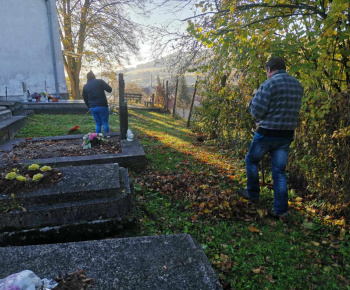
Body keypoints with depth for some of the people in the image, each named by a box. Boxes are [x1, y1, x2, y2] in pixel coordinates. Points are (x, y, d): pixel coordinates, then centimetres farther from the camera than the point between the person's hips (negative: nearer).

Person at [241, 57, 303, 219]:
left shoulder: (268, 84, -14)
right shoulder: (297, 86, 8)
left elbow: (256, 111, -16)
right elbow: (293, 110, 16)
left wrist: (255, 96, 4)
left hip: (267, 134, -6)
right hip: (287, 135, 6)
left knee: (252, 160, 18)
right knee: (279, 171, 10)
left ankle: (253, 194, 28)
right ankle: (281, 210, 12)